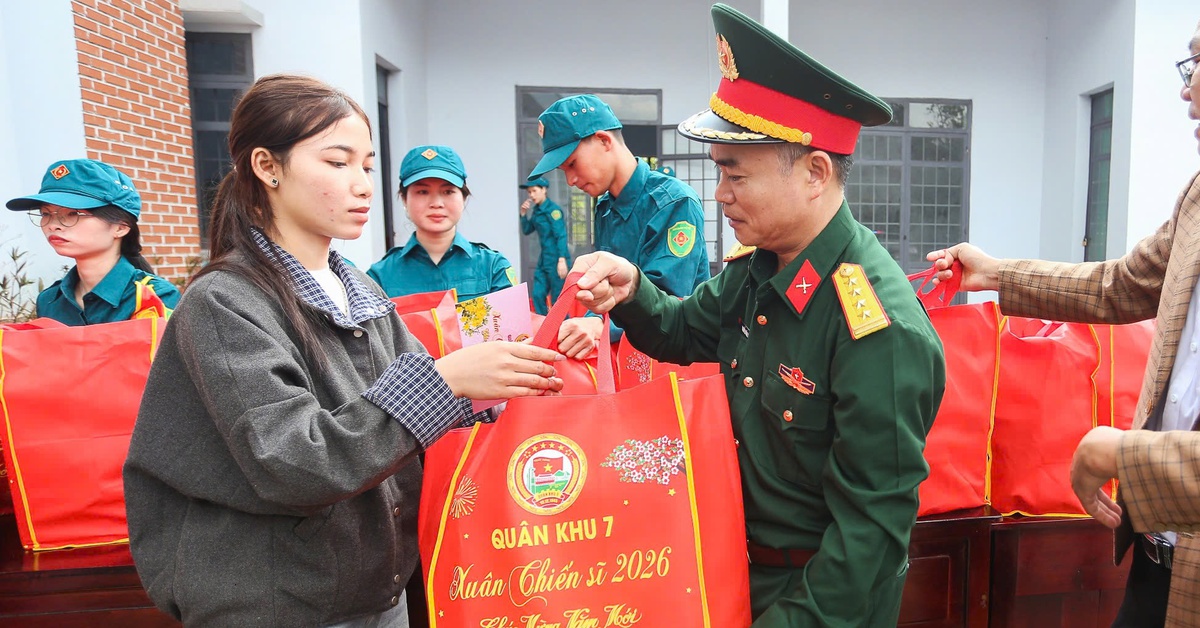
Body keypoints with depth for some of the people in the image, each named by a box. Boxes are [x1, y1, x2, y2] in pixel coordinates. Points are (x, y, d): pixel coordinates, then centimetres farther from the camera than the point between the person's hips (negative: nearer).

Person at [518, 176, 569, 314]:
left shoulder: (553, 209, -10)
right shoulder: (536, 210, 12)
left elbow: (561, 236, -16)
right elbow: (526, 231, 21)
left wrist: (562, 260, -22)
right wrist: (523, 214, 6)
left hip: (556, 260, -8)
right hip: (544, 259, 8)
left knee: (557, 299, -3)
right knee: (538, 295, 7)